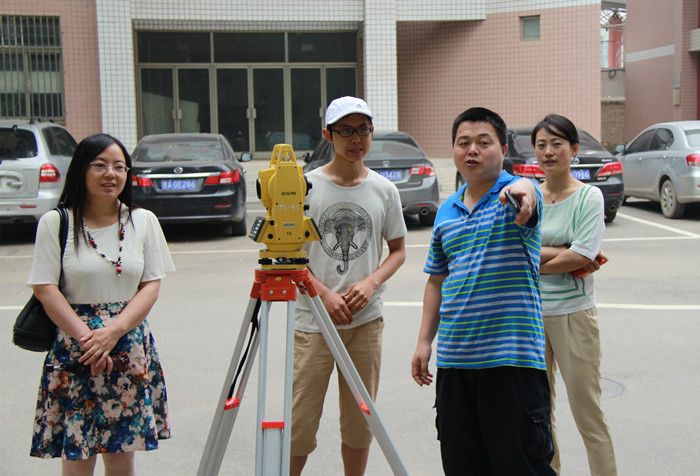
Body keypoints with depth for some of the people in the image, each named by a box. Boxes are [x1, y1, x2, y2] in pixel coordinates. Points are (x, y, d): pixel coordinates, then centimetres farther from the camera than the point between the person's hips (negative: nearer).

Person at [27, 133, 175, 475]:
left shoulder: (143, 221, 6)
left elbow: (151, 284, 1)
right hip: (73, 351, -2)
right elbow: (45, 288, -5)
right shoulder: (55, 222, -1)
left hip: (130, 350, 2)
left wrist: (114, 331, -13)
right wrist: (86, 338, -15)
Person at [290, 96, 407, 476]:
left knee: (359, 422, 11)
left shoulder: (383, 190, 5)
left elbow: (398, 249, 12)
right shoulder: (306, 186, -2)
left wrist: (371, 283, -7)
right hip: (312, 320, -2)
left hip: (366, 319, 2)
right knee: (299, 422, -1)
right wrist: (325, 294, -12)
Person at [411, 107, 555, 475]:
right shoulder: (446, 211, 13)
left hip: (511, 357, -5)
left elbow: (525, 195, -30)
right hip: (454, 358, 6)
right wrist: (424, 341, 15)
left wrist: (519, 195, -54)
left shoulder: (520, 193, -4)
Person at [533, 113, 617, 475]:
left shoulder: (589, 196, -5)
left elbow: (582, 258, -15)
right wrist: (563, 254, -14)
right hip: (529, 311, 4)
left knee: (587, 412, 0)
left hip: (573, 313, -4)